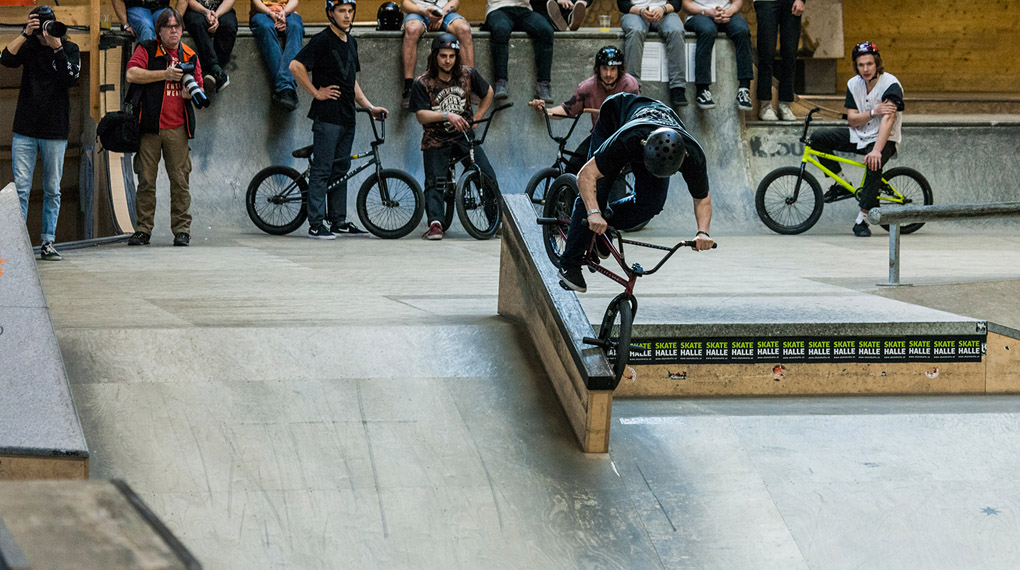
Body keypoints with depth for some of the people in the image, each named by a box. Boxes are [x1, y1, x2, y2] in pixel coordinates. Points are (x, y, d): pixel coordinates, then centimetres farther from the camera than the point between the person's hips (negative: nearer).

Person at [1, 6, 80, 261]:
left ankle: (48, 243, 10)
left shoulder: (69, 48, 4)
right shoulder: (29, 46, 7)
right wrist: (25, 34, -15)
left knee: (52, 190, 4)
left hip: (55, 131, 0)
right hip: (25, 129, 1)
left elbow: (71, 78, -11)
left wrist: (57, 47, -16)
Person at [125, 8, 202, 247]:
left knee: (180, 180, -2)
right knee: (146, 180, 1)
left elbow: (199, 88, 17)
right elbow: (131, 74, -13)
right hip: (149, 127, -2)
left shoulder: (190, 56, 13)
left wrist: (191, 91, -7)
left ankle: (182, 229, 3)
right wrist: (165, 74, -16)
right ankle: (142, 230, 7)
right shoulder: (146, 50, 4)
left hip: (177, 128, 2)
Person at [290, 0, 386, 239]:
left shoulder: (351, 42, 16)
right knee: (322, 170, -6)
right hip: (327, 116, -8)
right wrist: (316, 92, -13)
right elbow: (296, 66, -18)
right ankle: (316, 224, -5)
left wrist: (370, 107, 15)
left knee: (341, 169, 12)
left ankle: (338, 220, 18)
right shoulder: (322, 40, -9)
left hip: (347, 117, 8)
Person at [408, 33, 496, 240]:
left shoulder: (467, 74, 0)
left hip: (463, 136, 2)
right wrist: (447, 116, -30)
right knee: (434, 183, -14)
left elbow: (488, 92, 17)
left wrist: (477, 117, 7)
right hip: (436, 140, -2)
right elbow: (421, 115, -16)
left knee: (488, 176, -10)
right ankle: (435, 223, -17)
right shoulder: (422, 83, -9)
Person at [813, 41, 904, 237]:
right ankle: (841, 184, 2)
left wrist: (876, 150, -43)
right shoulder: (853, 84, -2)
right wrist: (874, 112, -24)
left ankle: (861, 220, -27)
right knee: (818, 137, -11)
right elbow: (852, 120, -5)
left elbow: (888, 120, -31)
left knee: (874, 164, -37)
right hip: (859, 136, 6)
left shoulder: (891, 84, -19)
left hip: (884, 139, -6)